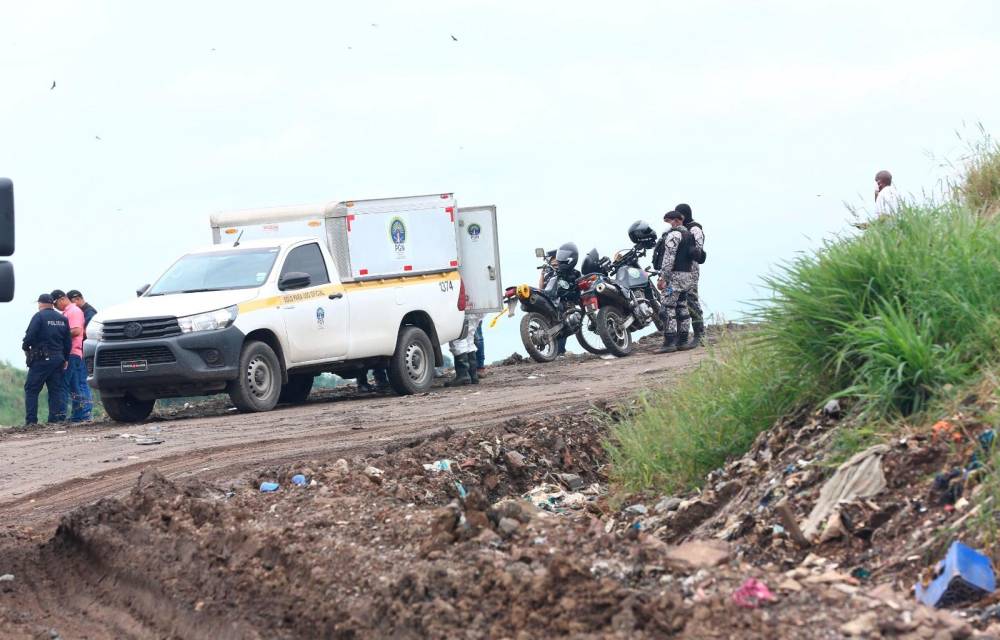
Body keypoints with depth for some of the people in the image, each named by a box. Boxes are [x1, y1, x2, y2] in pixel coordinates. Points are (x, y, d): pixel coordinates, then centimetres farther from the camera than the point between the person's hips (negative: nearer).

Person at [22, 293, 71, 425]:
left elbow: (30, 336, -16)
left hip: (41, 359, -6)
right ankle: (58, 418, 3)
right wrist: (65, 359, 19)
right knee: (56, 389, 9)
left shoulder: (39, 316, -9)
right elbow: (68, 342, 12)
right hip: (58, 358, 6)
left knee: (31, 389, 0)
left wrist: (25, 347, 3)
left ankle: (31, 420, -5)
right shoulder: (62, 319, 11)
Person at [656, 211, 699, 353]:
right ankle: (682, 341, 10)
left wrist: (662, 277, -18)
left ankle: (669, 342, -16)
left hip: (675, 275, -10)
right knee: (682, 307, 12)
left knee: (668, 308, -10)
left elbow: (669, 257, -17)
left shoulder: (674, 234, -10)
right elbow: (693, 257, 21)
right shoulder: (689, 235, 19)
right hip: (688, 275, 10)